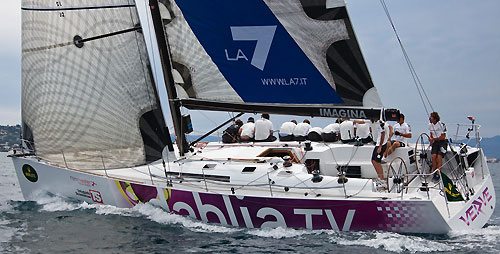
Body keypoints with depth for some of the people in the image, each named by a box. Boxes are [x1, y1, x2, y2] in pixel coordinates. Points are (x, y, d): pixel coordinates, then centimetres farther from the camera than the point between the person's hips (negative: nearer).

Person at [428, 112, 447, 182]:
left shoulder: (442, 125, -15)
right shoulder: (430, 125, 5)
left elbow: (443, 137, -12)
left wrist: (433, 139, -15)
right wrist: (431, 140, 3)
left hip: (442, 142, -5)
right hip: (435, 142, 5)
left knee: (439, 157, -20)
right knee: (434, 156, -16)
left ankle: (438, 175, -17)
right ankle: (434, 173, -7)